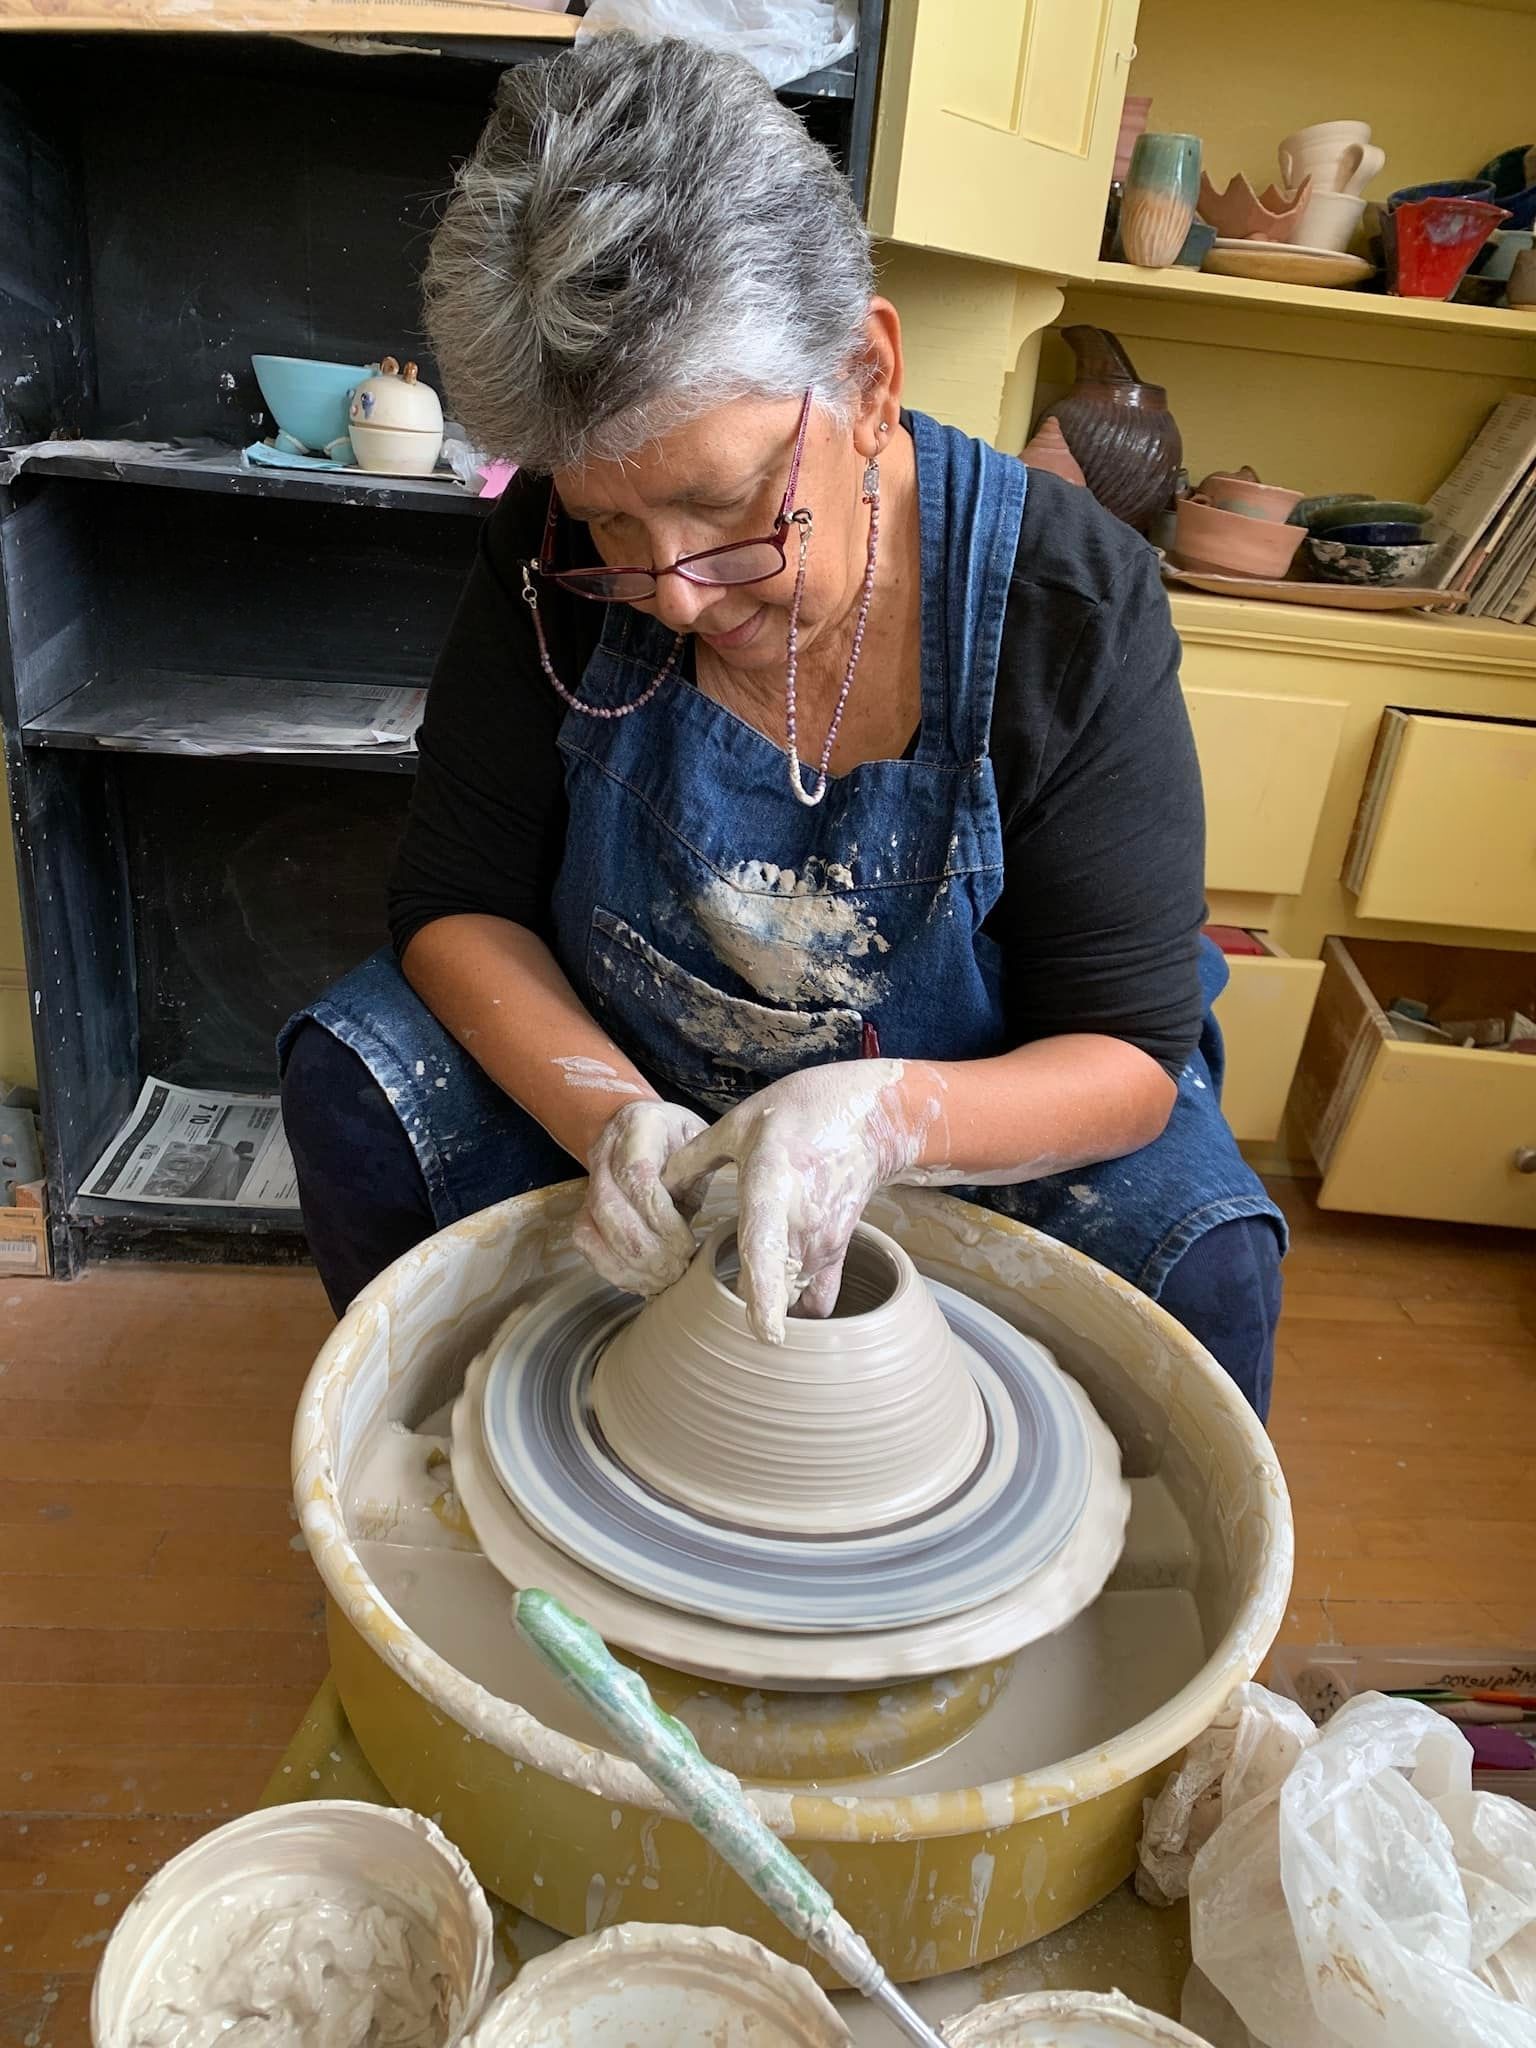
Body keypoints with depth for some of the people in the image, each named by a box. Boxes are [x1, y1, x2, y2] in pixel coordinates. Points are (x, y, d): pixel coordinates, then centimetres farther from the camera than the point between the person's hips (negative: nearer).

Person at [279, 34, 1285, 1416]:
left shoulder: (1073, 608, -23)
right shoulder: (557, 566, -17)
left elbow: (1129, 1058, -20)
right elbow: (461, 904, -11)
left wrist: (881, 1119, -40)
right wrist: (611, 1117, -29)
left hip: (978, 1110, -1)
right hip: (636, 1078, 2)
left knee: (1205, 1272, -25)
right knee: (358, 1078, -18)